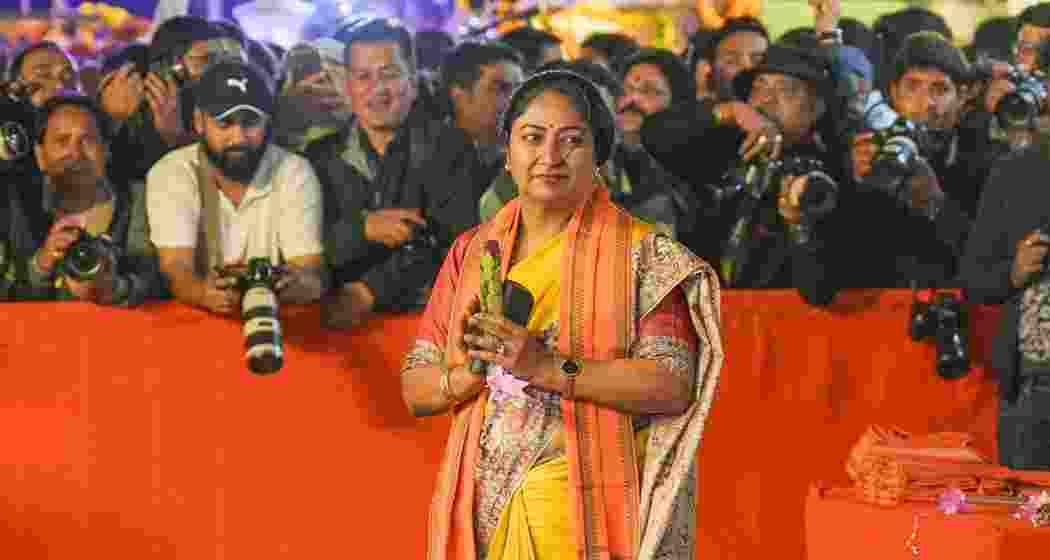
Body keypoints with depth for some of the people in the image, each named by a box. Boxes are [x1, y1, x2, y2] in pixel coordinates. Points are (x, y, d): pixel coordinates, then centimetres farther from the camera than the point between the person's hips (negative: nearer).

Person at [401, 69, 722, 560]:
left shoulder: (643, 255, -3)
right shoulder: (471, 253, 9)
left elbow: (673, 386, -14)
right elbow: (414, 389, 8)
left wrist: (548, 368, -20)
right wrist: (467, 376, -13)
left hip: (587, 512, -4)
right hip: (483, 508, 4)